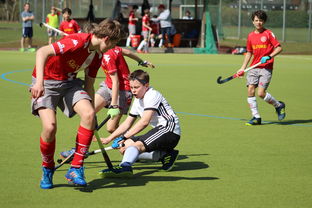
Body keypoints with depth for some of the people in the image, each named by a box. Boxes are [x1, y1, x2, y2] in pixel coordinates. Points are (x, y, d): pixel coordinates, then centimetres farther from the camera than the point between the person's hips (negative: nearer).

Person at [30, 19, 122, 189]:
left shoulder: (97, 56, 2)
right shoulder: (78, 42, -25)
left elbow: (89, 86, 12)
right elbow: (42, 52, -33)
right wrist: (39, 82, -43)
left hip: (69, 82, 7)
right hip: (46, 82, -7)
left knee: (89, 114, -20)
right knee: (50, 126, -24)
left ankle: (76, 169, -12)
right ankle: (47, 169, 6)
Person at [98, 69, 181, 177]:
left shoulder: (152, 95, -12)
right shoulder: (138, 100, 16)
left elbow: (144, 122, -22)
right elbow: (127, 124, 18)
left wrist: (124, 137, -22)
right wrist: (109, 139, 10)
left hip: (170, 130, -10)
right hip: (159, 131, 10)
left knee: (137, 144, -30)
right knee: (125, 147, -2)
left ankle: (125, 166, -59)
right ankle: (163, 155, -6)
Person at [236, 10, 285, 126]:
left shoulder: (268, 34, -3)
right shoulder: (251, 36, 12)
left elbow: (279, 48, -5)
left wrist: (269, 57, -19)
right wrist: (243, 68, 17)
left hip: (266, 68, -5)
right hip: (254, 68, 5)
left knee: (261, 93, -14)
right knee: (250, 90, -7)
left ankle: (279, 105, 12)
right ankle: (256, 117, 2)